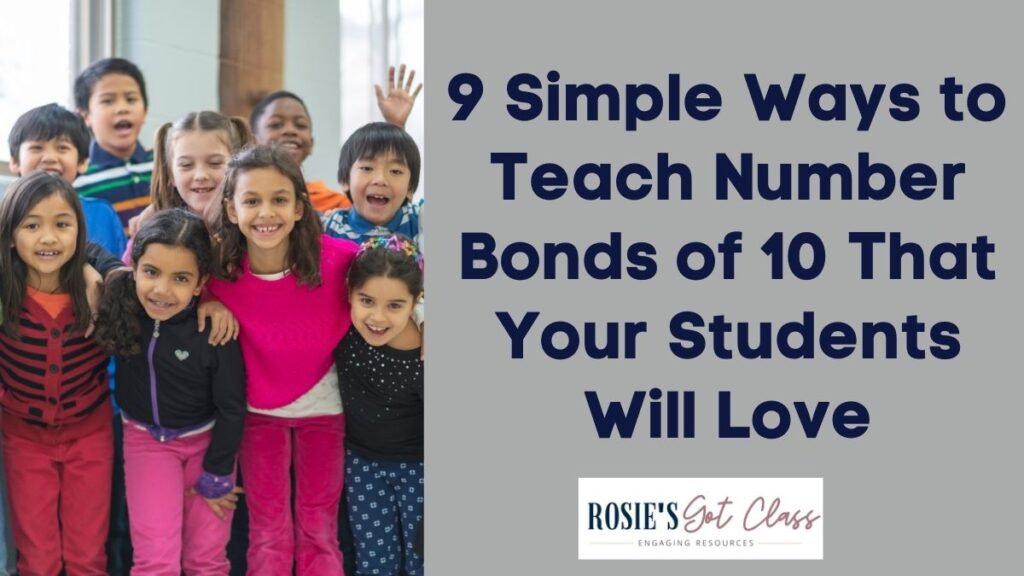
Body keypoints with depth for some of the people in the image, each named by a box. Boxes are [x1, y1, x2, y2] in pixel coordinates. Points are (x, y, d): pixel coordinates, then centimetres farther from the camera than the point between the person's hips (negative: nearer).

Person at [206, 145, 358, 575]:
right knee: (268, 533, 9)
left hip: (322, 404, 0)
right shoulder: (218, 272, -25)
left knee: (320, 530, 10)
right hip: (258, 408, 0)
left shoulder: (338, 258, -27)